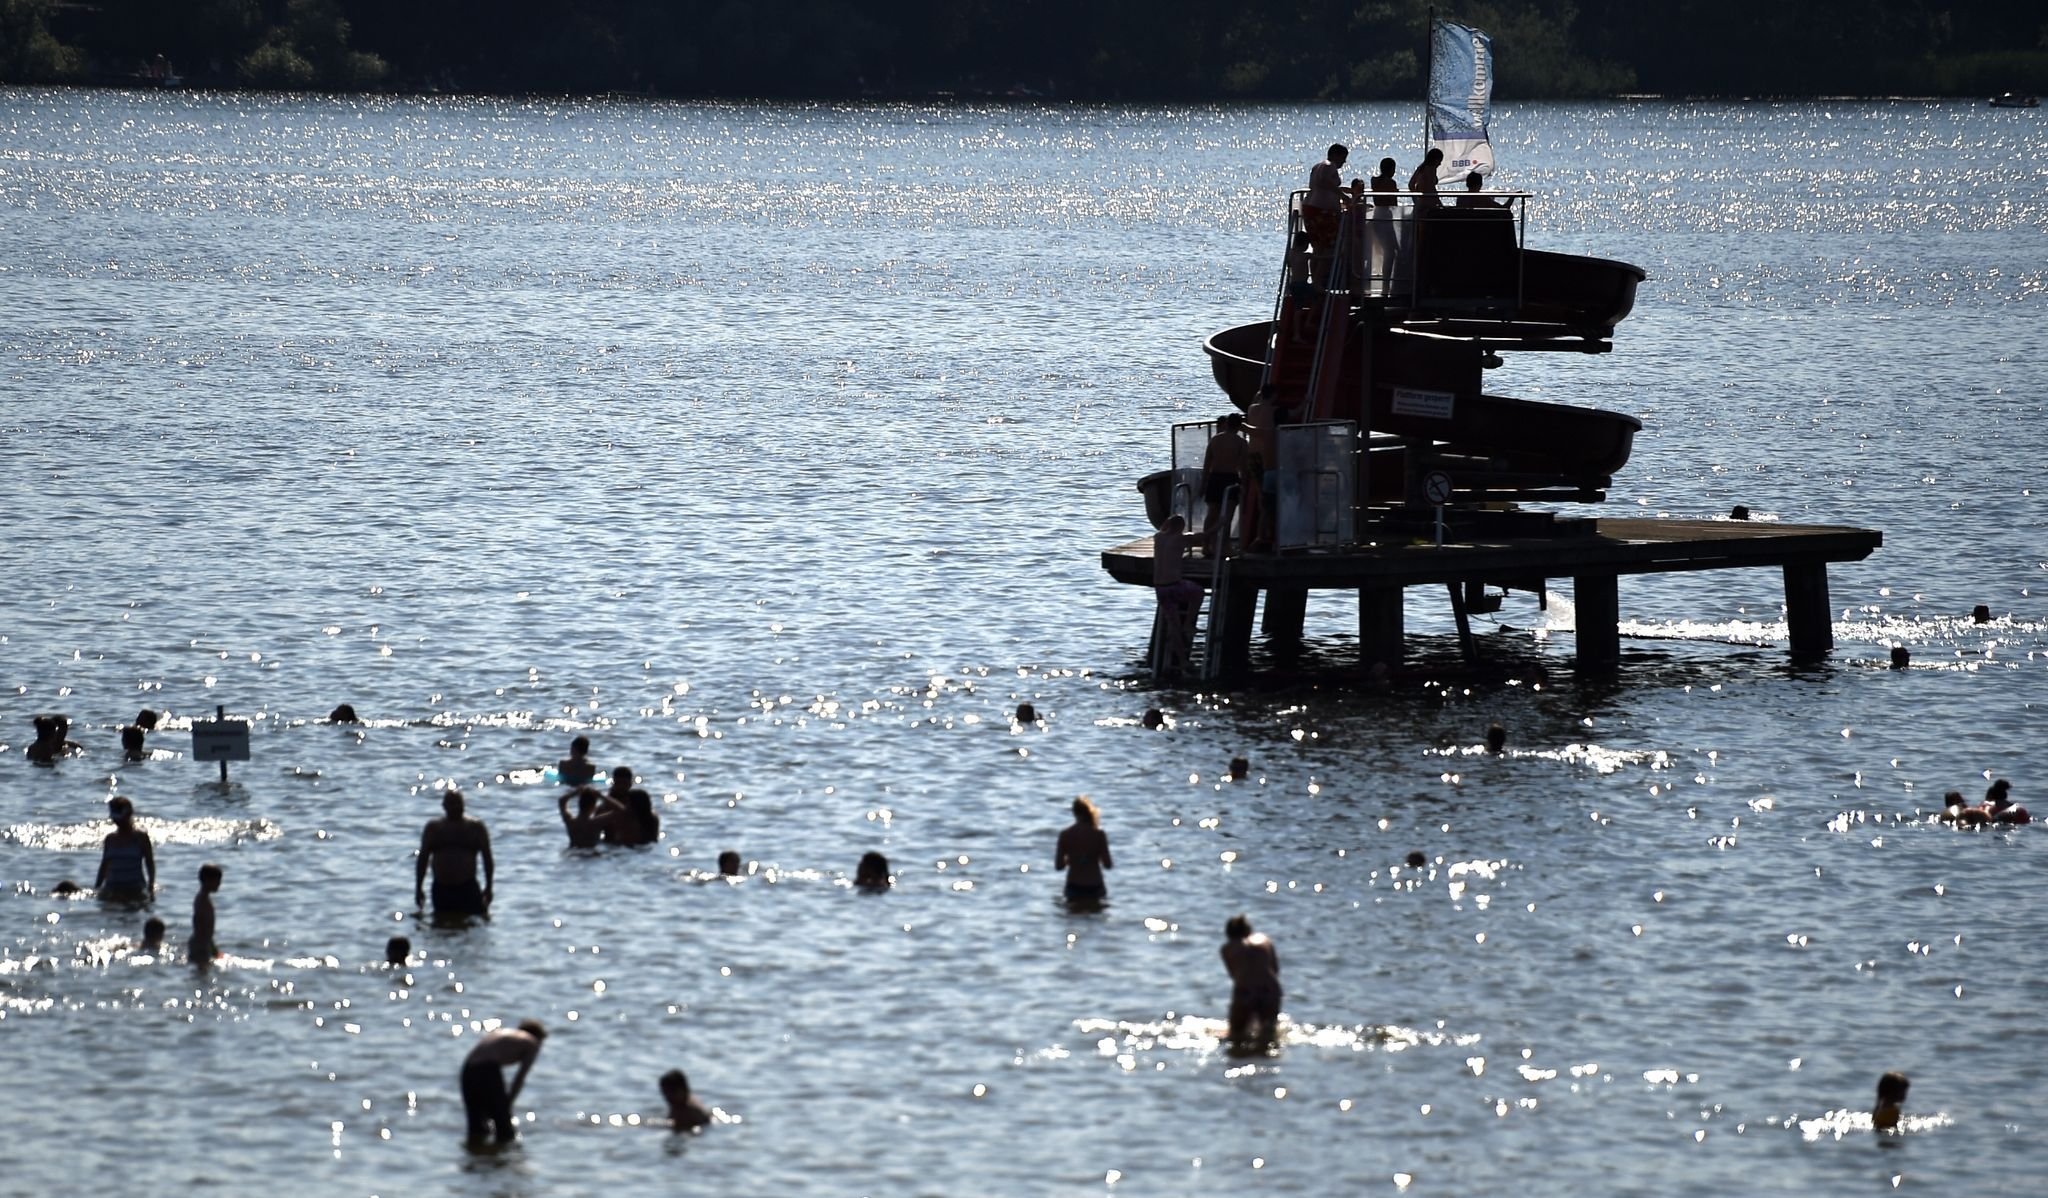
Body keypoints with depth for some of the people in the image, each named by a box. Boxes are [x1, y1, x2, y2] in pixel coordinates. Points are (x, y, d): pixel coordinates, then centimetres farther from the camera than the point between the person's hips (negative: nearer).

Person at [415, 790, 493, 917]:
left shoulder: (476, 827, 4)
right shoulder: (433, 828, 9)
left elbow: (487, 858, 4)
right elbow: (423, 858, 10)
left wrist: (488, 888, -2)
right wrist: (418, 888, 5)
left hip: (468, 888, -2)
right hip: (441, 890, 2)